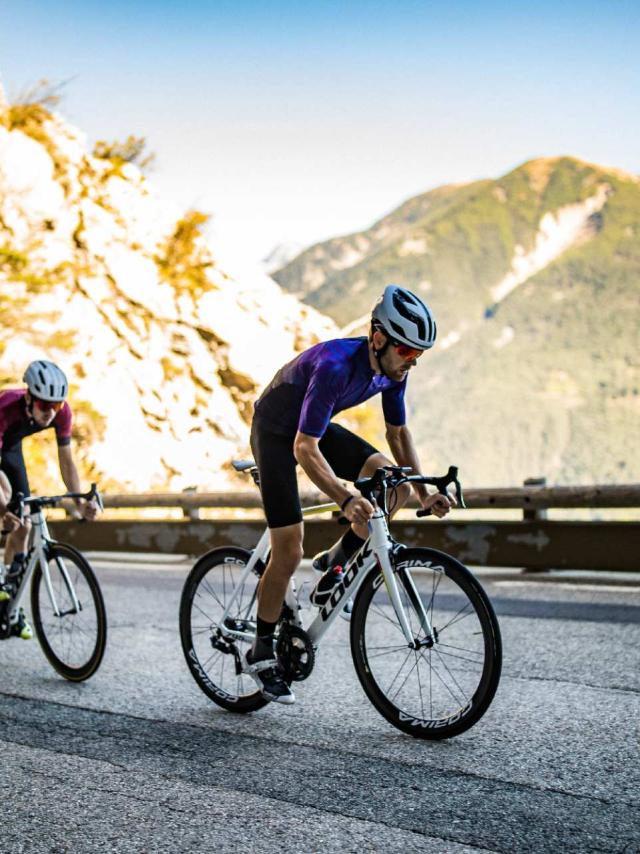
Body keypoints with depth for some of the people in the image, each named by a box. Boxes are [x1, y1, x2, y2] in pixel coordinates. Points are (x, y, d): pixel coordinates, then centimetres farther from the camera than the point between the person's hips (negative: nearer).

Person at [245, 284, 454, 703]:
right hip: (277, 433, -7)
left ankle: (336, 562, 5)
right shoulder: (335, 365, -36)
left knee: (393, 484, -15)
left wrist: (424, 493, -9)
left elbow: (399, 434, 0)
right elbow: (304, 449, -38)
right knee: (289, 551, -9)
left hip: (318, 428, 7)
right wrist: (346, 499, -51)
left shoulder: (393, 369, -13)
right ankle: (262, 652, 9)